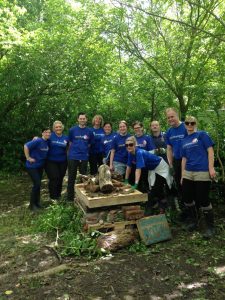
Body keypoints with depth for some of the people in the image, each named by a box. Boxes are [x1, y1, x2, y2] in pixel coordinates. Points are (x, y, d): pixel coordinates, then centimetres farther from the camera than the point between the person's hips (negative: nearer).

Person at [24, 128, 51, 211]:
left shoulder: (48, 142, 2)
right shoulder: (38, 141, -21)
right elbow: (26, 146, -25)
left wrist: (44, 160, 7)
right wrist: (28, 158, -22)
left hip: (40, 166, 7)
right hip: (32, 166, -7)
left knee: (38, 184, 13)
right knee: (37, 184, -9)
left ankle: (37, 202, 27)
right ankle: (32, 204, 7)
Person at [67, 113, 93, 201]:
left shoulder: (89, 131, 2)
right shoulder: (72, 130, -1)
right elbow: (70, 142, 8)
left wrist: (84, 150, 7)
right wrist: (75, 150, 6)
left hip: (84, 157, 1)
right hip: (73, 157, -1)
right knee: (71, 177, 5)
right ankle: (70, 197, 15)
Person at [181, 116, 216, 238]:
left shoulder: (202, 135, 0)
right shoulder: (184, 141, 15)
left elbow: (210, 151, -6)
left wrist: (211, 168, -15)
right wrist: (182, 175, 15)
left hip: (202, 172, -6)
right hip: (188, 173, 6)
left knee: (203, 200, -4)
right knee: (187, 198, 11)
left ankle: (210, 226, 15)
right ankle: (193, 220, 33)